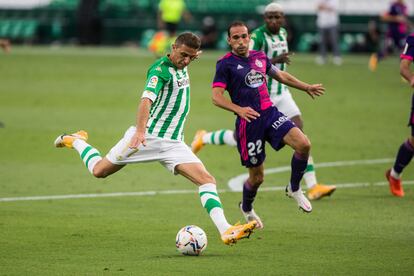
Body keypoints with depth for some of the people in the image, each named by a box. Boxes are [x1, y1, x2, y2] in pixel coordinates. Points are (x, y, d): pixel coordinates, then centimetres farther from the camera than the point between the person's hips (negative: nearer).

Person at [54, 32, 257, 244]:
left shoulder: (182, 67, 6)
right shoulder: (160, 70, -19)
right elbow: (147, 99, -38)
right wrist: (140, 129, -51)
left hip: (173, 143, 6)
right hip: (147, 137, -6)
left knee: (206, 179, -13)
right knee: (100, 171, 9)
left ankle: (226, 231, -21)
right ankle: (76, 141, 41)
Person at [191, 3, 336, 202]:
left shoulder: (283, 33, 7)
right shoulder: (257, 37, -18)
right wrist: (274, 60, -34)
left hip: (281, 94, 6)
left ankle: (313, 187, -12)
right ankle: (204, 138, 33)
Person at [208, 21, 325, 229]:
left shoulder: (260, 57, 12)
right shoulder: (226, 64, -6)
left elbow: (280, 75, 30)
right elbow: (216, 96, -14)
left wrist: (306, 87, 35)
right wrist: (239, 109, -29)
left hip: (270, 113, 5)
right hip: (248, 121, -5)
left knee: (303, 144, -18)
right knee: (257, 177, 2)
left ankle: (294, 189, 7)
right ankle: (247, 209, 35)